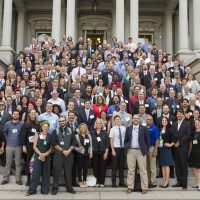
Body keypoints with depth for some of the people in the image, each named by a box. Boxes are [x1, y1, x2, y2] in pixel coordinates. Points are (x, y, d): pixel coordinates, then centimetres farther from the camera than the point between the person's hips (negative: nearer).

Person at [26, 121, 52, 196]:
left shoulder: (50, 136, 6)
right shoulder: (37, 135, 4)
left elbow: (51, 147, 4)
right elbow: (34, 146, -1)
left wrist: (45, 154, -11)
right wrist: (40, 154, -13)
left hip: (47, 157, 2)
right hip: (38, 156, -1)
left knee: (46, 173, 4)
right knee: (36, 173, -4)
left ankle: (44, 190, 13)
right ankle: (32, 190, 4)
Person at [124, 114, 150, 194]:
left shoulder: (144, 128, 1)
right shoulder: (128, 129, 8)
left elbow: (147, 140, 3)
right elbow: (126, 140, 14)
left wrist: (146, 150, -1)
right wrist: (126, 147, 4)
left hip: (141, 151, -2)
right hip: (130, 151, 2)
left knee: (143, 170, 2)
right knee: (130, 170, 6)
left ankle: (144, 187, 9)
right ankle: (130, 187, 12)